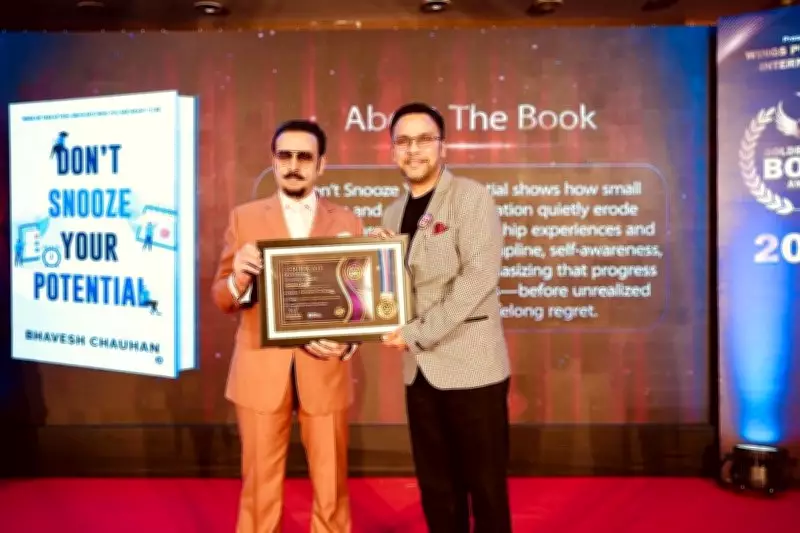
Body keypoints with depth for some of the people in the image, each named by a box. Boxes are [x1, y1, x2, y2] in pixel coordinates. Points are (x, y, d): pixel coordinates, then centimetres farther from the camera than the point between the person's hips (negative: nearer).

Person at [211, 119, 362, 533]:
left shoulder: (347, 221, 7)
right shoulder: (244, 218, 6)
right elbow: (222, 298, 2)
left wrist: (348, 343, -16)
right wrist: (238, 278, -20)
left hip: (326, 372, 1)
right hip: (261, 373, 0)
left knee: (331, 489, 9)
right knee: (259, 489, 9)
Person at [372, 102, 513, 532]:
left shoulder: (471, 197, -6)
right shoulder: (394, 212, 13)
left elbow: (479, 278, -17)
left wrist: (418, 333, -17)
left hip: (470, 364, -6)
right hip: (419, 369, 6)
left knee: (484, 486, 5)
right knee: (436, 487, 14)